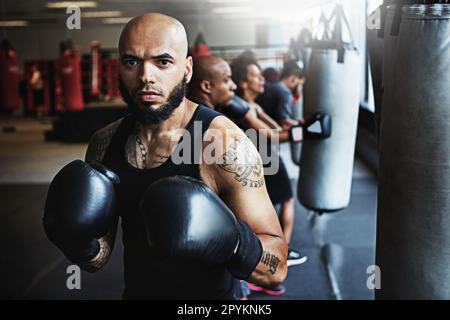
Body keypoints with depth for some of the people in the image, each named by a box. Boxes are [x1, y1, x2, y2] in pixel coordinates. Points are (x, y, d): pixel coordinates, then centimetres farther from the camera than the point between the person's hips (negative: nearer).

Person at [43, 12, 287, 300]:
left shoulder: (225, 143, -23)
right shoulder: (104, 144, -8)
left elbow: (276, 268, -20)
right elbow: (98, 259, 1)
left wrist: (231, 242, -38)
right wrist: (79, 242, -20)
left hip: (213, 296, -4)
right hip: (136, 291, 5)